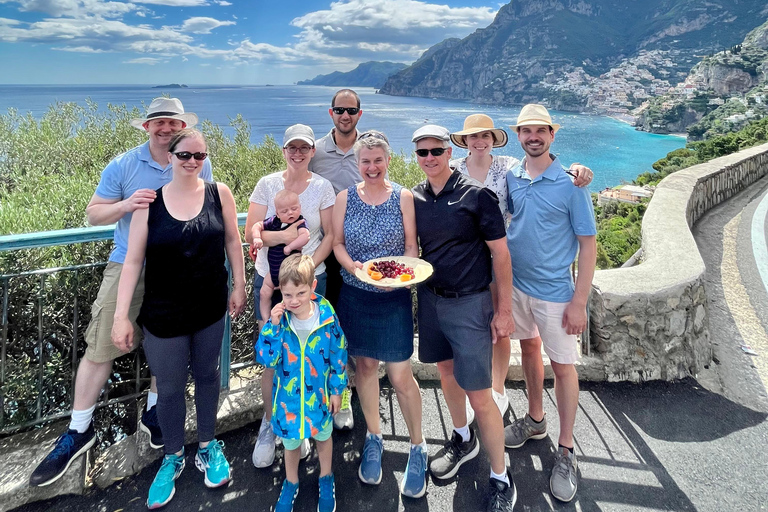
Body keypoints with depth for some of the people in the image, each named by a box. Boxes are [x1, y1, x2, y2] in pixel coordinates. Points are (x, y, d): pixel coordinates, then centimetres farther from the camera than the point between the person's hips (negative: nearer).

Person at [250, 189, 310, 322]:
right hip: (273, 268, 6)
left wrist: (290, 247, -36)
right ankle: (266, 321, 26)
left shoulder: (300, 223, -16)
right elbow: (257, 225, 5)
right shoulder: (274, 221, -1)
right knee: (264, 294, 12)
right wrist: (257, 238, -14)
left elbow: (305, 236, -35)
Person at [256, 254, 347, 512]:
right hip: (288, 396, 1)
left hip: (319, 394, 0)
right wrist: (273, 326, -31)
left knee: (323, 435, 24)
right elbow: (265, 358, -21)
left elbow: (338, 354, -7)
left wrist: (337, 389, -2)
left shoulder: (327, 316, -19)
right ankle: (291, 483, 50)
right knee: (291, 441, 22)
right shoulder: (279, 318, -18)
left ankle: (326, 478, 51)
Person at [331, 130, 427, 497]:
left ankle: (418, 446, 21)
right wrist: (351, 266, -16)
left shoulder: (404, 197, -2)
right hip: (355, 296, 2)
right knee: (365, 365, 13)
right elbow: (337, 243, 3)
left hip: (394, 297, -2)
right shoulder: (345, 198, 3)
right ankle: (373, 438, 34)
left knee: (400, 376, -2)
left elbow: (412, 247, -3)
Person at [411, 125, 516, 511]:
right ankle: (462, 440, 45)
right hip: (430, 299, 6)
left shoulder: (476, 195, -12)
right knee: (446, 371, 21)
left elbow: (500, 253, -10)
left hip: (469, 304, -5)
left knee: (479, 395, -3)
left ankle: (501, 478, 16)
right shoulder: (414, 198, 2)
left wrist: (504, 310, -11)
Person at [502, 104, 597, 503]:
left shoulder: (570, 183, -13)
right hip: (516, 283, 5)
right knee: (529, 349, 19)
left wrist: (579, 301, -16)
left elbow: (587, 244, -11)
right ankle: (535, 420, 40)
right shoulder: (511, 178, 0)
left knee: (562, 365, 5)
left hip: (555, 291, -5)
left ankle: (566, 452, 19)